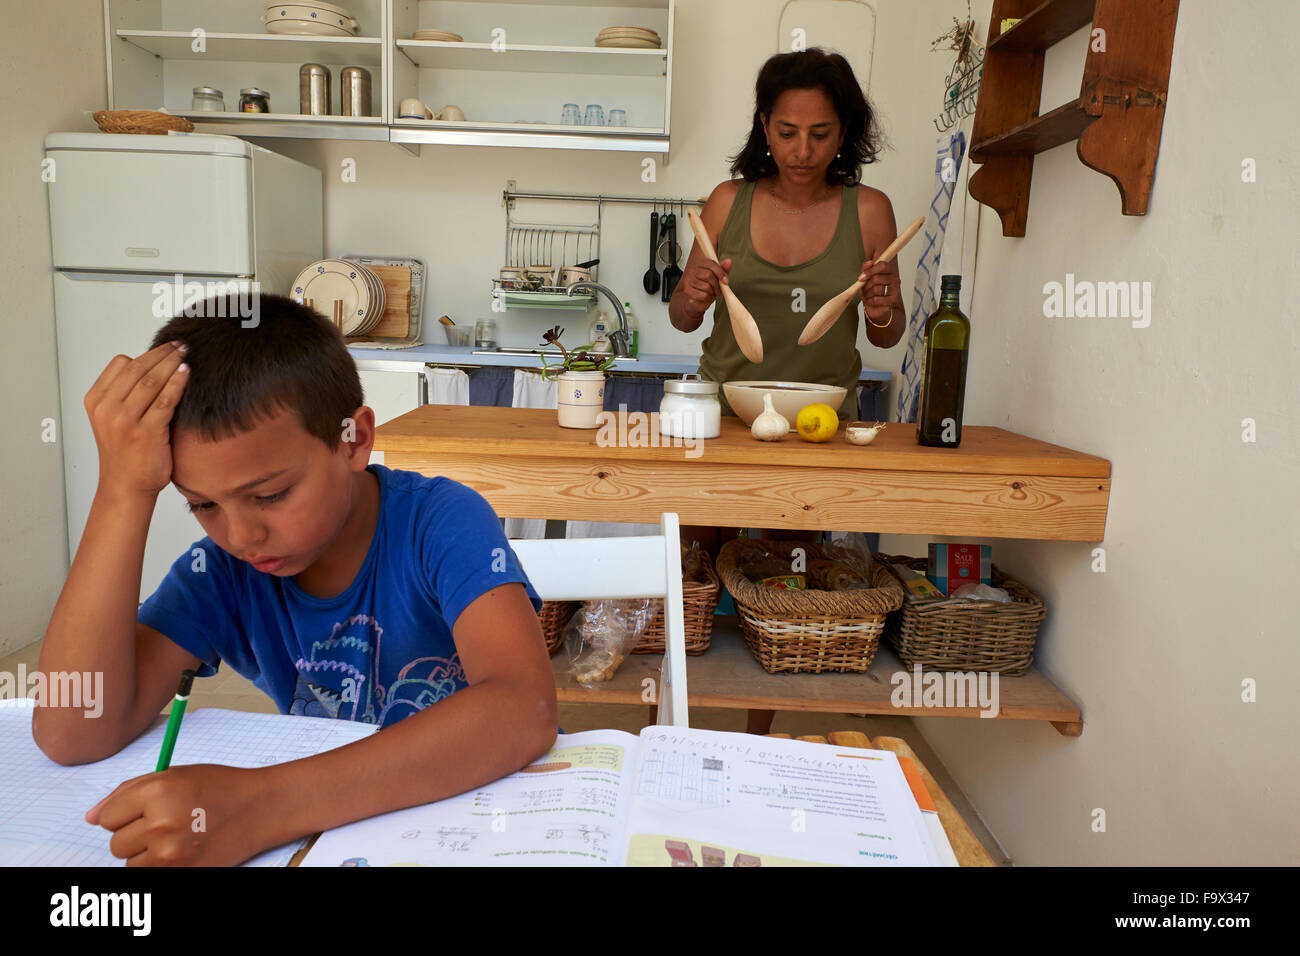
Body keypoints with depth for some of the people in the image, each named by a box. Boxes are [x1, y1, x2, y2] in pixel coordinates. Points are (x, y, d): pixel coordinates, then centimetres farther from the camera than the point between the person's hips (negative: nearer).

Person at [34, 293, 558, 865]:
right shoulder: (223, 569, -7)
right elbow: (73, 737, -16)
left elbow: (525, 710, -32)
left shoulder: (441, 523, -19)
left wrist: (264, 803, -37)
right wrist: (124, 490, -21)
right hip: (327, 832, 3)